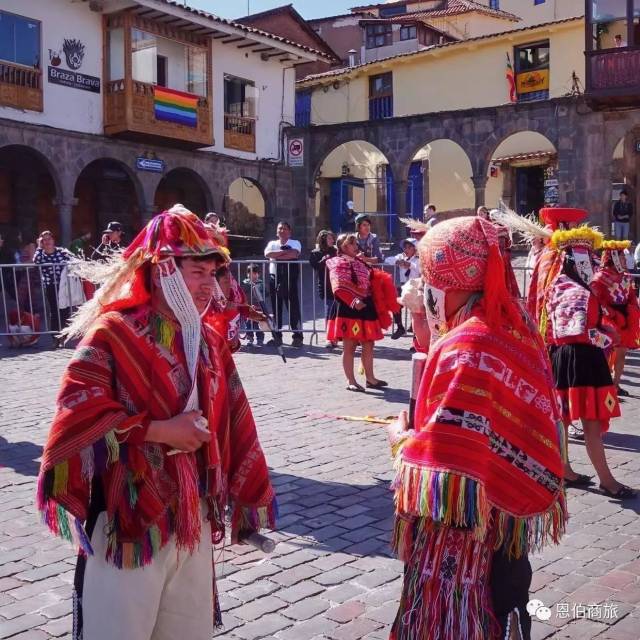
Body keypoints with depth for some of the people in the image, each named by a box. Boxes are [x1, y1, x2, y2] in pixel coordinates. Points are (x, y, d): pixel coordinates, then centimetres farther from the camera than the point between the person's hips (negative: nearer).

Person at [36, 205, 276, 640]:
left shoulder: (210, 342, 8)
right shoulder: (112, 334, -11)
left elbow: (234, 430, 10)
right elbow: (78, 417, -21)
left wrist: (249, 503, 10)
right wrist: (162, 431, -16)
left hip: (194, 519, 6)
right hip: (127, 523, -6)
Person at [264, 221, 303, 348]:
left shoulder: (295, 243, 5)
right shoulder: (272, 243, 15)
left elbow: (294, 254, -17)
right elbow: (267, 254, -7)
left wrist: (276, 256, -11)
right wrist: (284, 252, -12)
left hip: (289, 278, -4)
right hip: (274, 277, 4)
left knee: (293, 307, -4)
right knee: (276, 307, 7)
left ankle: (298, 336, 0)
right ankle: (277, 336, 15)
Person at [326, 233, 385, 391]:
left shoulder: (361, 263, 19)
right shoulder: (338, 264, -4)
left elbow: (369, 285, 24)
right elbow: (338, 288, -16)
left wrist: (373, 304, 9)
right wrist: (354, 301, -26)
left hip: (366, 307, 8)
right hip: (347, 308, -7)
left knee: (368, 344, 10)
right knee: (349, 346, -3)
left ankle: (370, 378, 20)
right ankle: (350, 381, 5)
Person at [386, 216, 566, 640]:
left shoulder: (464, 348, -24)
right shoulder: (514, 327, 2)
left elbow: (441, 458, -27)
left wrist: (400, 438, -8)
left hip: (464, 521, -8)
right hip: (509, 509, 8)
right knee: (504, 606, 22)